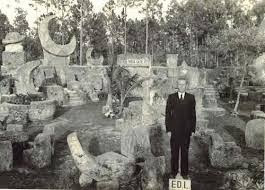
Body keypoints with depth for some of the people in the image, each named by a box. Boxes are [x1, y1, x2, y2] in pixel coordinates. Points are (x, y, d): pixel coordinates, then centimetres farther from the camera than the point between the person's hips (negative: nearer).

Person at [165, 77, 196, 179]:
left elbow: (193, 114, 3)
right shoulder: (171, 97, 1)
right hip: (174, 130, 0)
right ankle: (173, 172, 22)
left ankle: (184, 172, 22)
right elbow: (168, 114, 1)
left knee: (185, 152, 10)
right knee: (174, 152, 8)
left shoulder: (191, 97, 2)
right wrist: (168, 129, -4)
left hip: (186, 130, 0)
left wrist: (193, 129, -1)